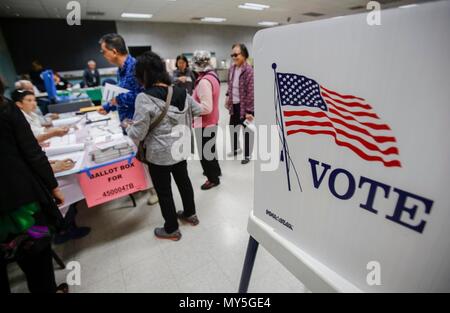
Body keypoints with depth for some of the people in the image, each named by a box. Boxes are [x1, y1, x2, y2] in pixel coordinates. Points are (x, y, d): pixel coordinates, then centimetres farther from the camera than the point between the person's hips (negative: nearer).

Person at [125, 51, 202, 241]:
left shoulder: (144, 98, -20)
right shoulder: (181, 93, -1)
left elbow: (138, 134, -18)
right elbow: (199, 111, 13)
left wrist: (128, 127, 3)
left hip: (159, 154, -6)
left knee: (163, 191, 11)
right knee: (183, 181, 23)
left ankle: (171, 229, 30)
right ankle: (190, 214, 44)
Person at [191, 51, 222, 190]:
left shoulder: (204, 81, -26)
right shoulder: (213, 75, 3)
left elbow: (206, 108, -29)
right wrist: (195, 99, 6)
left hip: (204, 124, -9)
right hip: (212, 121, 9)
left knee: (204, 152, 7)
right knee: (209, 148, 26)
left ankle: (213, 179, 24)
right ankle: (215, 169, 45)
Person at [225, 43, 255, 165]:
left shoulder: (249, 70, -18)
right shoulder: (232, 68, 5)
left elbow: (251, 92, -20)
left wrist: (249, 110, -21)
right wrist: (228, 97, 15)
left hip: (244, 106, -7)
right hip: (234, 105, 8)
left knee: (246, 131, 7)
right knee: (232, 127, 20)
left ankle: (247, 155, 24)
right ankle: (235, 149, 42)